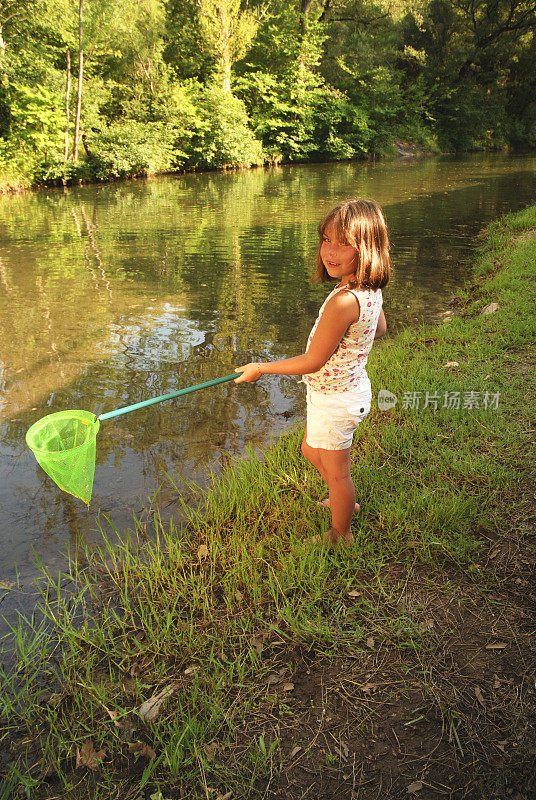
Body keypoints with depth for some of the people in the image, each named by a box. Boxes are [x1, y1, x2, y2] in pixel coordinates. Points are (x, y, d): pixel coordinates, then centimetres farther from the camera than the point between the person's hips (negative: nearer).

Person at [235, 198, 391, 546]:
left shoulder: (344, 301, -35)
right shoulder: (371, 290, -6)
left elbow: (312, 362, -27)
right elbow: (380, 329, 14)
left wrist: (261, 368, -15)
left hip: (334, 400, -9)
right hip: (353, 386, 9)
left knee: (336, 471, 13)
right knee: (311, 450, 30)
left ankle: (341, 535, 37)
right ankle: (345, 501, 55)